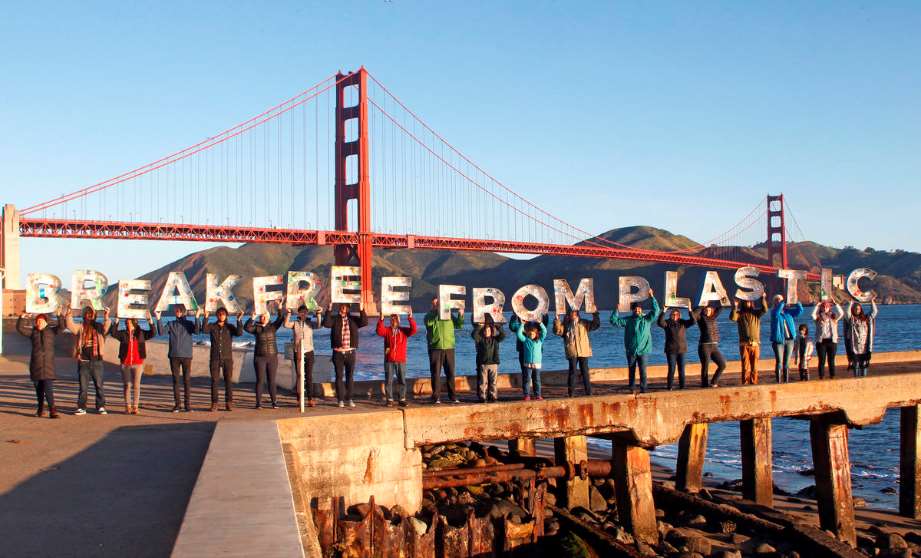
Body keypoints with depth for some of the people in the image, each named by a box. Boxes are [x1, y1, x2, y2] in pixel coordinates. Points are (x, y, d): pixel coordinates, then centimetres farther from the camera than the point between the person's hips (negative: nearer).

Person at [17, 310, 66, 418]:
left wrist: (63, 316, -19)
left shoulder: (51, 330, 9)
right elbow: (20, 328, 3)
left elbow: (60, 326, -4)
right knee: (38, 388, 10)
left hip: (48, 364, -2)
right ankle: (40, 409, 25)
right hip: (35, 364, 2)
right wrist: (22, 318, -10)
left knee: (48, 388, -10)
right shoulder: (32, 331, 11)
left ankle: (52, 411, -14)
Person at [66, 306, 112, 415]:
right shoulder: (80, 327, 8)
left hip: (96, 360, -1)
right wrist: (68, 315, -23)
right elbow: (70, 326, -8)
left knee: (99, 385, 3)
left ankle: (101, 406, 10)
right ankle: (81, 407, 12)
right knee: (83, 386, 6)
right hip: (83, 361, 1)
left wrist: (106, 318, -32)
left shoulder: (99, 327, 6)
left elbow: (106, 328, -14)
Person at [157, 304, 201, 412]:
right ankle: (176, 404, 8)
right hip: (174, 356, 2)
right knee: (175, 380, 4)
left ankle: (188, 404, 1)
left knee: (187, 379, -3)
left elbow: (196, 331, -12)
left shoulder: (189, 323, 7)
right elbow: (161, 331, -4)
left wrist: (197, 318, -24)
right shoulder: (171, 324, 12)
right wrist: (158, 319, -15)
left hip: (186, 355, -2)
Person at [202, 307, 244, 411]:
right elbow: (204, 329, -14)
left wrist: (239, 320, -17)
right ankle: (214, 404, 2)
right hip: (215, 358, 0)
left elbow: (239, 333, -9)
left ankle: (229, 403, 1)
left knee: (228, 381, -2)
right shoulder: (212, 326, 7)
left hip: (227, 358, 0)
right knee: (214, 381, -1)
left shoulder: (230, 327, 7)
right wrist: (206, 318, -25)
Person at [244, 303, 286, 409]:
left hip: (272, 357, 1)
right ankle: (258, 402, 3)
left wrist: (280, 308, -16)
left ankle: (274, 402, 6)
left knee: (271, 380, 3)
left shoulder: (273, 327, 8)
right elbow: (246, 328, -13)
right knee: (260, 380, -1)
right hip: (259, 357, -1)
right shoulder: (256, 328, 4)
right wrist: (252, 318, -23)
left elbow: (280, 320, -4)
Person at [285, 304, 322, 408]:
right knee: (299, 376, 3)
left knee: (309, 376, -1)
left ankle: (310, 399, 1)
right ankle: (299, 400, 7)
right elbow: (286, 325, -14)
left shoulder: (310, 323, 5)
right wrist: (289, 313, -22)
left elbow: (319, 325, -15)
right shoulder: (294, 323, 5)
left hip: (309, 352, 0)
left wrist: (319, 314, -25)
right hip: (297, 353, 0)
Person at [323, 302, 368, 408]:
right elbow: (326, 323, -16)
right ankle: (341, 399, 10)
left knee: (350, 377, 7)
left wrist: (361, 310, -21)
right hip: (338, 353, -1)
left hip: (350, 352, 1)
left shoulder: (353, 319, 6)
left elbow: (365, 322, -8)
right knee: (339, 377, 4)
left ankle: (349, 399, 15)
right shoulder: (334, 319, 2)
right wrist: (329, 310, -24)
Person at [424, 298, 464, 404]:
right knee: (436, 373, -2)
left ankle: (453, 396, 11)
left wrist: (460, 315, -8)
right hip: (435, 348, -2)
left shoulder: (449, 314, 14)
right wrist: (436, 311, -19)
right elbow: (429, 322, -15)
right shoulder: (429, 315, 7)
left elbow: (459, 325, 8)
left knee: (450, 372, 4)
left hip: (449, 347, 2)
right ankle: (436, 397, 2)